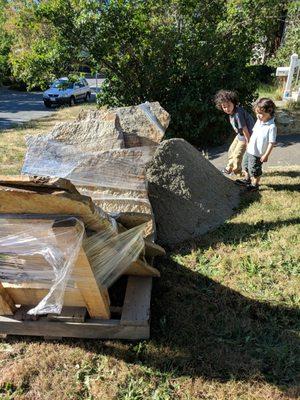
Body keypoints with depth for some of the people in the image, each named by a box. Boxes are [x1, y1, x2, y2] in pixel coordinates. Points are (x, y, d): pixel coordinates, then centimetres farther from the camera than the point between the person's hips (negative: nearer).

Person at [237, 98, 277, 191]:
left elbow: (272, 143, -21)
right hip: (249, 150, 8)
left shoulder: (271, 127, -23)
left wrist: (266, 155, -19)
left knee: (254, 170, 7)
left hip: (257, 154, -8)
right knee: (245, 165, 23)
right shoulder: (259, 121, 0)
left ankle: (255, 184, 29)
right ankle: (247, 180, 44)